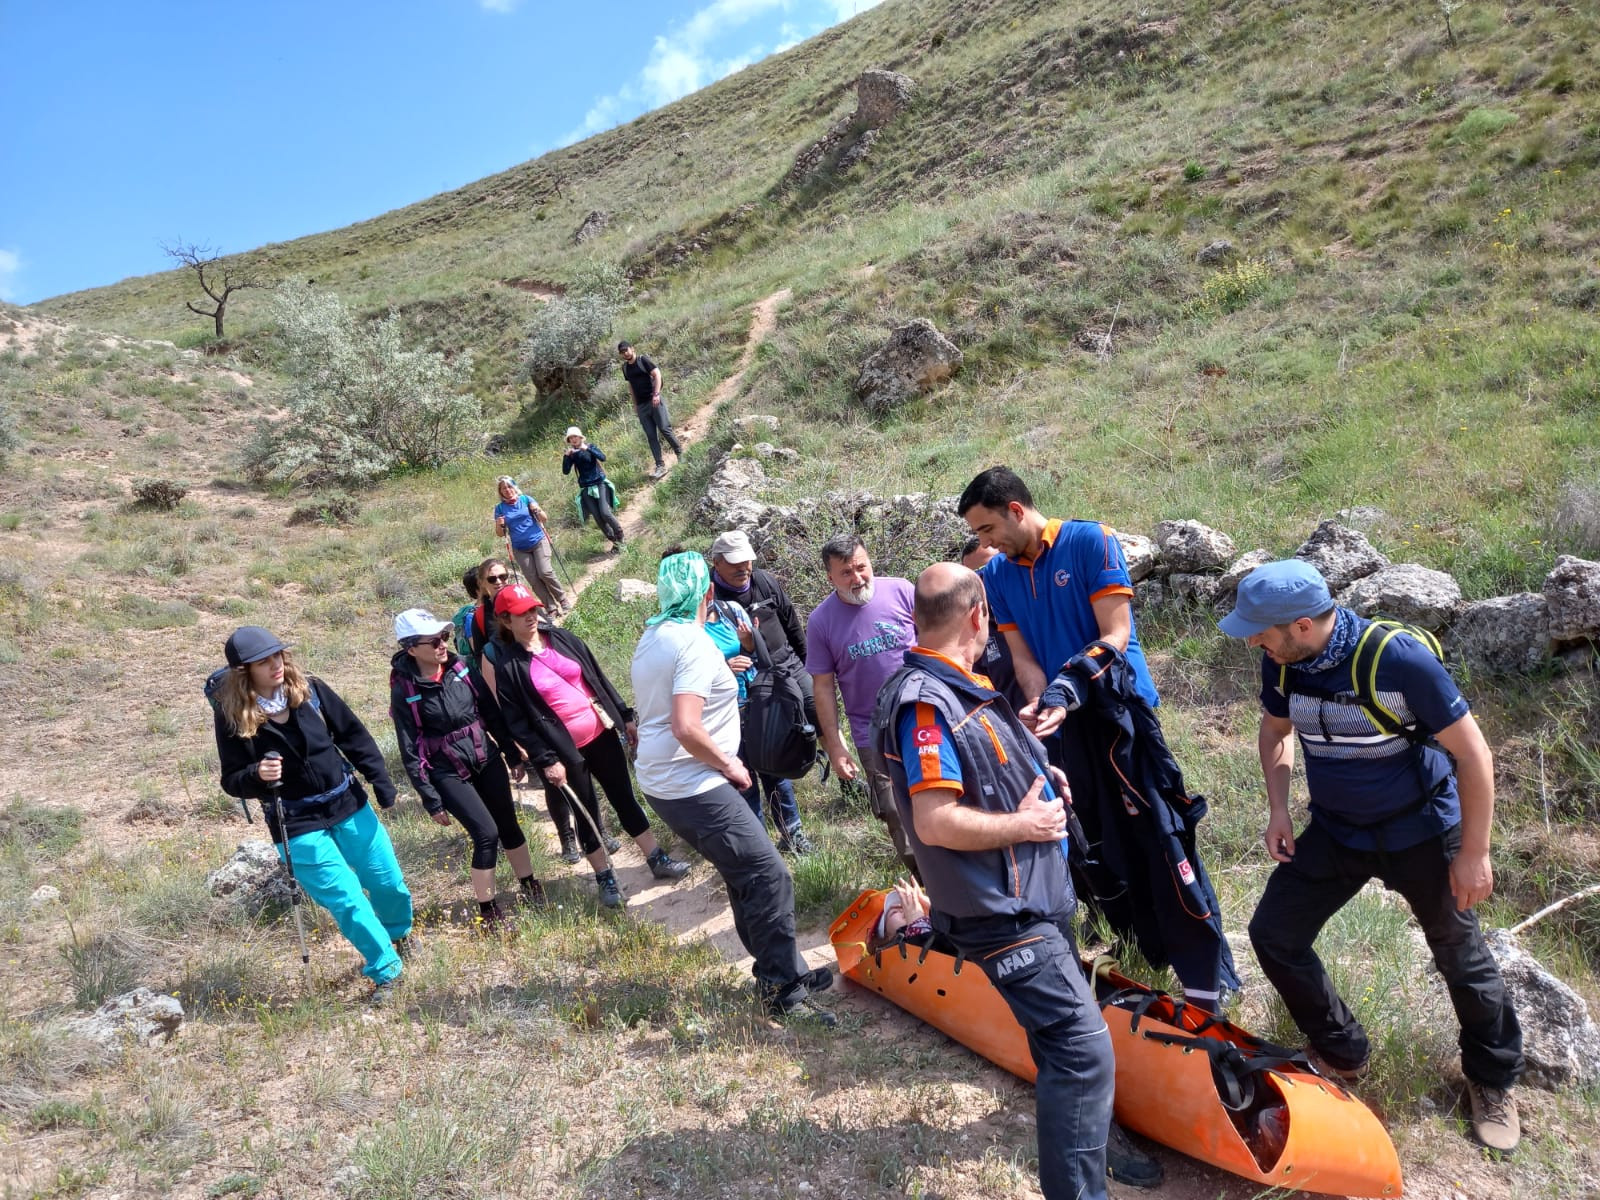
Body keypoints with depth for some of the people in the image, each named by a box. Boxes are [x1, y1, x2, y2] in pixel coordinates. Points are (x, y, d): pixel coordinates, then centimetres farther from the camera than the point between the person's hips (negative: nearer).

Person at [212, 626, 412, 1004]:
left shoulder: (309, 689, -7)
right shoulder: (233, 716, -13)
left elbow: (353, 735, 2)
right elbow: (232, 781, -6)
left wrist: (381, 782, 1)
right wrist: (256, 775, -29)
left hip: (349, 804, 3)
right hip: (298, 826, -3)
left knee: (387, 880, 14)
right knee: (347, 899, -5)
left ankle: (400, 935, 46)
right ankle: (385, 971, 16)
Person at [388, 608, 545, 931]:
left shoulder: (461, 666, -5)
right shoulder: (404, 691, -17)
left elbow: (491, 712, 6)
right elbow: (411, 752, -12)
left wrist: (513, 755, 11)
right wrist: (431, 801, -11)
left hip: (486, 757, 5)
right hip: (447, 772, -5)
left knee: (509, 825, 12)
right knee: (486, 834, -10)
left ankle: (529, 888, 33)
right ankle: (488, 912, 8)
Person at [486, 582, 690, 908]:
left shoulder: (563, 638, 3)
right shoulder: (507, 666, -9)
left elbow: (599, 678, 9)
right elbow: (517, 722, -9)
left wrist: (625, 716, 9)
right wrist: (545, 760, -13)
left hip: (603, 734, 4)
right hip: (565, 751, -4)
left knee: (625, 798, 13)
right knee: (587, 814, 9)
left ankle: (658, 860, 25)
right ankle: (605, 878, 26)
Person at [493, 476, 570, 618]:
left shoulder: (526, 499, 2)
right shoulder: (500, 508, 4)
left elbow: (543, 519, 3)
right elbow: (500, 534, 8)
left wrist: (537, 511, -18)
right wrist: (499, 525, -14)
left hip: (538, 542, -2)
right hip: (520, 549, 2)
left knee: (545, 572, -18)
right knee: (533, 580, -5)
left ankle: (564, 601, -3)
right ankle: (552, 609, 2)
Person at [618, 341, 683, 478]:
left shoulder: (642, 360, -4)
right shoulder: (625, 367, 12)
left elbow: (657, 374, -10)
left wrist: (656, 394, -19)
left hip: (654, 401, -5)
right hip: (641, 405, 5)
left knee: (664, 429, -9)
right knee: (651, 436, 2)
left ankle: (680, 453, 13)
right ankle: (660, 466, 2)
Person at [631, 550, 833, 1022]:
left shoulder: (652, 636, 10)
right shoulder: (695, 643, -19)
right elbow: (687, 728, -28)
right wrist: (729, 764, -14)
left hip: (661, 781, 10)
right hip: (694, 787, -10)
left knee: (746, 873, 16)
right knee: (769, 877, -5)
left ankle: (783, 972, 25)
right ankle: (782, 989, 5)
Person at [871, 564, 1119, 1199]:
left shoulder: (957, 687, 7)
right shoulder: (925, 703, -25)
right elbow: (937, 823, -30)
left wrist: (1038, 777, 11)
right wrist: (1023, 823, -19)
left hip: (1034, 895, 11)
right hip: (1004, 913, -10)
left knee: (1064, 1038, 27)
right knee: (1084, 1051, -10)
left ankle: (1084, 1142, 49)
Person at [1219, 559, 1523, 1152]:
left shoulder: (1400, 659, -30)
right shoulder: (1280, 664, -14)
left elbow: (1473, 755, -20)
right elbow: (1275, 732, 7)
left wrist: (1473, 854, -15)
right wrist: (1278, 810, -2)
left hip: (1420, 832, -4)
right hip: (1334, 831, 4)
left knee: (1461, 958, 13)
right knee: (1273, 934, 1)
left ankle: (1493, 1080, 40)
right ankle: (1343, 1053, 23)